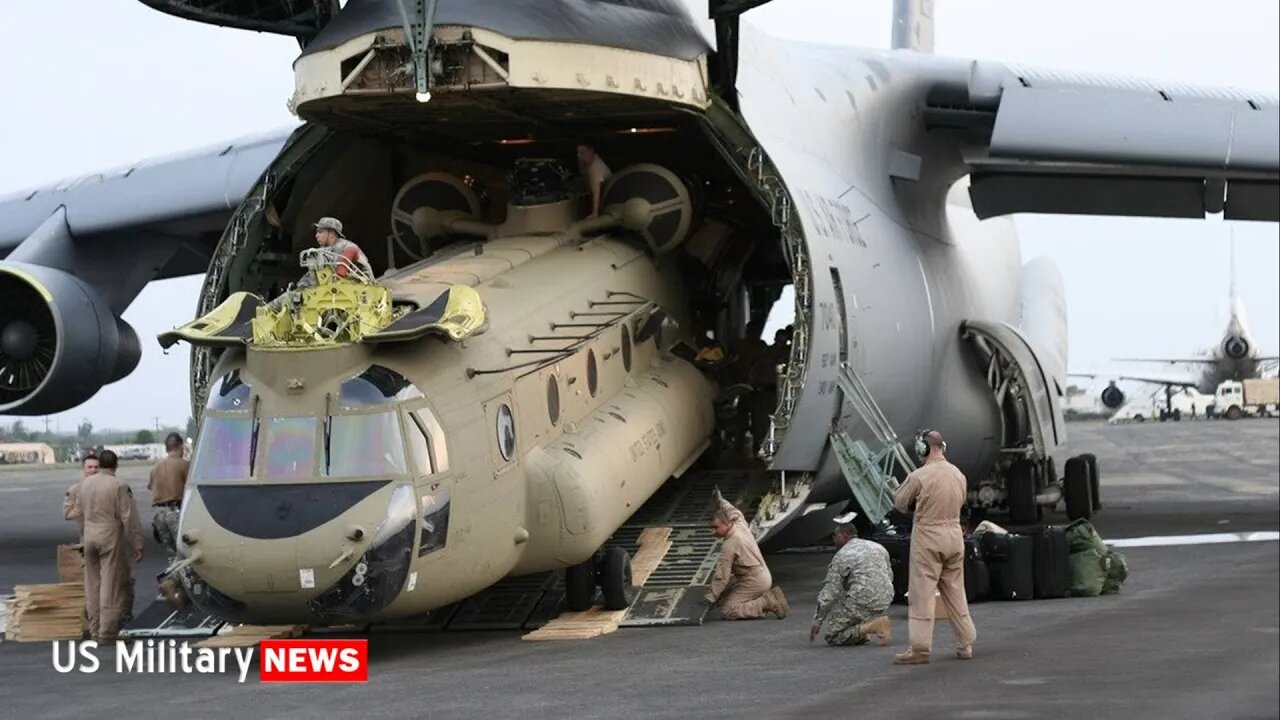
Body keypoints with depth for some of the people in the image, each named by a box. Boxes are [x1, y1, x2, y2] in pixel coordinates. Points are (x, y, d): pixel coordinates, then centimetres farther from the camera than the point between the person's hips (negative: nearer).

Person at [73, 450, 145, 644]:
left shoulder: (85, 483, 3)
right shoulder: (119, 486, -13)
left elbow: (79, 510, 15)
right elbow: (129, 519, -13)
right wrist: (137, 547, -8)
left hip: (90, 537, 5)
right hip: (111, 538, -5)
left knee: (93, 585, 15)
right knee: (111, 586, -1)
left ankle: (95, 630, 21)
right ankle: (107, 633, -2)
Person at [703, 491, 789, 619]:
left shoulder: (729, 545, -22)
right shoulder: (741, 525, 1)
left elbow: (722, 575, -20)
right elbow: (734, 513, 26)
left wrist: (711, 596, -13)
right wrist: (720, 501, 39)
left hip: (754, 582, -10)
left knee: (727, 611, -13)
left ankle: (767, 603, -14)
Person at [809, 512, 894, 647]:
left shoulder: (841, 557, -5)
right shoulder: (879, 548, 13)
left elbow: (828, 594, -5)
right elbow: (890, 576, 22)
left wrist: (817, 622, 1)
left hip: (861, 605, -8)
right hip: (885, 601, 8)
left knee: (832, 636, 5)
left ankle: (871, 627, -15)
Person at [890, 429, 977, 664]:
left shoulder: (919, 476, -15)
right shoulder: (959, 475, 4)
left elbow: (899, 503, -4)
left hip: (927, 537, -6)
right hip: (954, 535, 6)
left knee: (922, 594, -1)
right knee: (955, 591, 15)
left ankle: (920, 649, -2)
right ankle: (965, 644, 19)